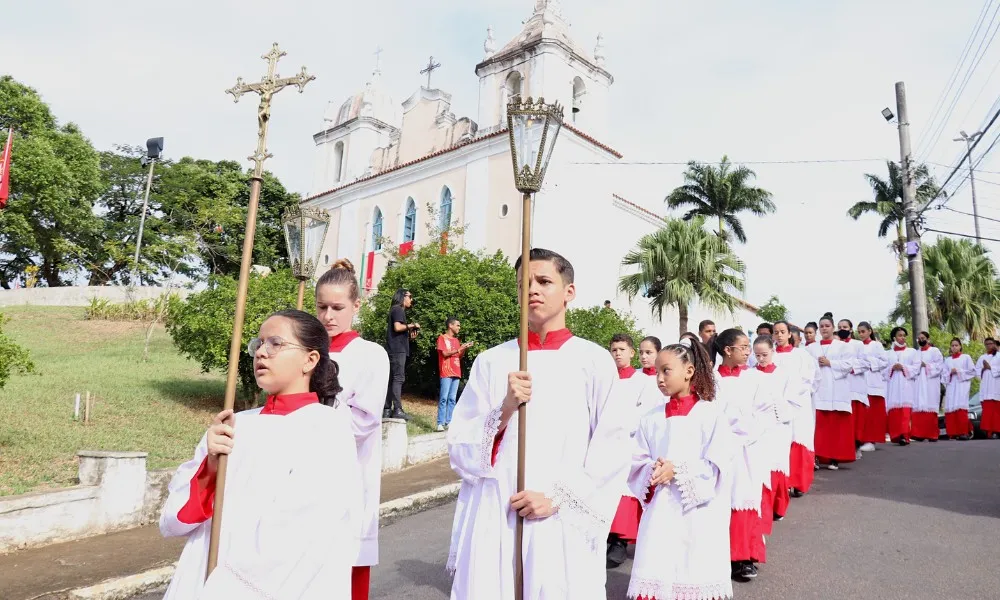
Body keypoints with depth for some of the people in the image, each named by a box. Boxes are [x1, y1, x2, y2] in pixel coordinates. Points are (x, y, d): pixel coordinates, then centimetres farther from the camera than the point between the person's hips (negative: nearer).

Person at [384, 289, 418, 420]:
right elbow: (397, 327, -20)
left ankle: (387, 409, 8)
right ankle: (397, 410, -16)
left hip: (395, 349, 10)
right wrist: (411, 325, -8)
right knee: (398, 378, -12)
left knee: (391, 379, 7)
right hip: (398, 349, -10)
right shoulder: (398, 309, -5)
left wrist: (409, 335, 12)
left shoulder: (396, 310, 24)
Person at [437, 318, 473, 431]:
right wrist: (459, 348, -10)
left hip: (456, 373, 6)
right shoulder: (442, 338, 0)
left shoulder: (456, 340, 20)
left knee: (452, 399, 3)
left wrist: (465, 349, 4)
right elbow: (445, 353, -10)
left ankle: (449, 422, 4)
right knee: (444, 398, -9)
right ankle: (440, 423, -9)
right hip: (446, 373, -6)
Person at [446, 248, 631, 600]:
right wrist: (505, 409, -14)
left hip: (563, 528, -1)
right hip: (493, 524, 2)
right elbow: (460, 451, 2)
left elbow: (613, 451, -3)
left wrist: (557, 498, -11)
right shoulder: (491, 361, 4)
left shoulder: (594, 361, -1)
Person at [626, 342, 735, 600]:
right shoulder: (651, 418, 6)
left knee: (697, 578, 5)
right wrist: (652, 471, -13)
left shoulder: (711, 413, -5)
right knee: (655, 578, 2)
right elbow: (636, 462, 8)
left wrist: (678, 470, -18)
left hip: (699, 515, -3)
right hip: (659, 513, 3)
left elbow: (718, 466, -10)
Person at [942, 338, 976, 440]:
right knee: (951, 409, -5)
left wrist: (959, 372, -7)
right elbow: (944, 374, 14)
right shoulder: (947, 360, 18)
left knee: (961, 408, -16)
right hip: (951, 386, 3)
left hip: (962, 385, -3)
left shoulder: (966, 357, 9)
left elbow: (972, 371, 2)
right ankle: (953, 433, -4)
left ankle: (963, 432, -15)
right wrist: (950, 373, -6)